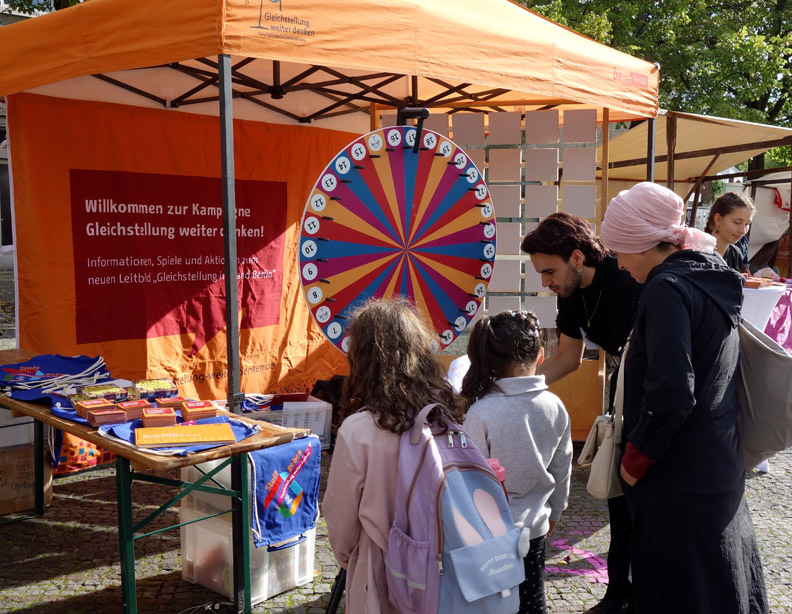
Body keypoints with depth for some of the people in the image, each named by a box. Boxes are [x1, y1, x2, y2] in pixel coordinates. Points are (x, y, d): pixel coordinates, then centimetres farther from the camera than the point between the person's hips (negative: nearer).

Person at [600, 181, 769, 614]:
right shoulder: (714, 278, 7)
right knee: (723, 571, 23)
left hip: (679, 476, -9)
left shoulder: (667, 289, -20)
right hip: (721, 461, 9)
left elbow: (670, 393, -26)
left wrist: (635, 459, -14)